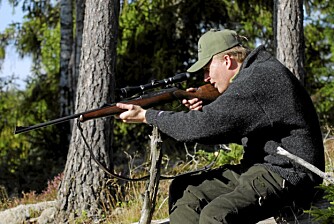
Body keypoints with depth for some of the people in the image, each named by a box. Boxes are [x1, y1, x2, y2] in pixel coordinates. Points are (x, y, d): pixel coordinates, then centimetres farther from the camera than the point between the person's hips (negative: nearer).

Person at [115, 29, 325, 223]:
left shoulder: (258, 79, -18)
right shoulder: (252, 75, 14)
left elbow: (202, 127, -21)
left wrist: (146, 116, -11)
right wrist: (204, 111, 4)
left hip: (286, 175, -11)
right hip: (261, 167, 11)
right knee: (184, 189, 8)